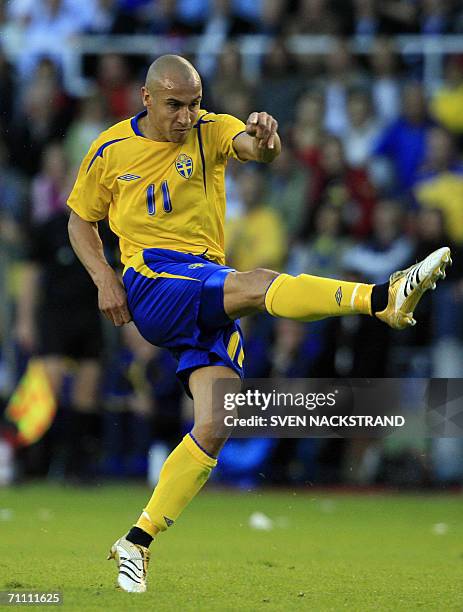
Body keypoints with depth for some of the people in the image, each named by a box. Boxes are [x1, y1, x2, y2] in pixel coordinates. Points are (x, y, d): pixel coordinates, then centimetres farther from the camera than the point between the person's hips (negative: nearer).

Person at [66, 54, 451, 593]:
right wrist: (104, 279, -2)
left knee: (215, 426, -7)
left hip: (209, 300, 4)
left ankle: (137, 542, 2)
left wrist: (263, 139, -43)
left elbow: (251, 145, -17)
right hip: (152, 283, -4)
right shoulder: (110, 153, 3)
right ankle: (383, 299, -47)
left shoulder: (209, 132, 5)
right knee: (260, 285, -31)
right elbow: (80, 220, 15)